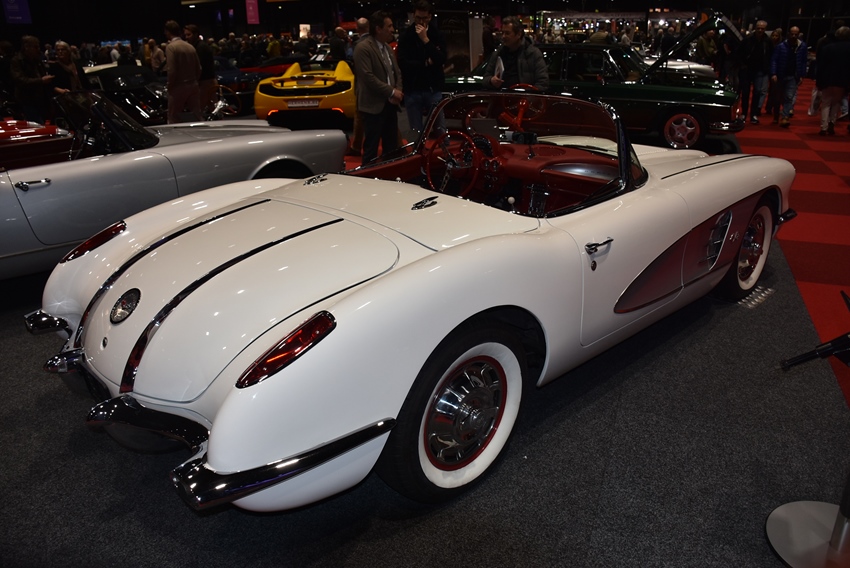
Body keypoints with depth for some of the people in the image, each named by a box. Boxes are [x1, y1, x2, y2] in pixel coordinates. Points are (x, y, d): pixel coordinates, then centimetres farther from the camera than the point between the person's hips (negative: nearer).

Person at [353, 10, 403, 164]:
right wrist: (392, 92, -16)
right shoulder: (363, 48, -12)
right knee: (371, 146, -1)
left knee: (392, 145, 13)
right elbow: (368, 77, -19)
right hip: (374, 105, -8)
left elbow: (397, 72, 17)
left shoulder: (388, 48, 14)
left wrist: (398, 92, -2)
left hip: (390, 104, 8)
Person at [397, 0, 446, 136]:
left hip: (434, 89, 0)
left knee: (441, 129, -5)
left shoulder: (437, 35, 4)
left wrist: (426, 40, -16)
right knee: (416, 131, 3)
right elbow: (403, 63, -7)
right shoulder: (405, 36, 4)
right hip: (412, 90, 0)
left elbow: (441, 60, -10)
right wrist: (426, 63, -9)